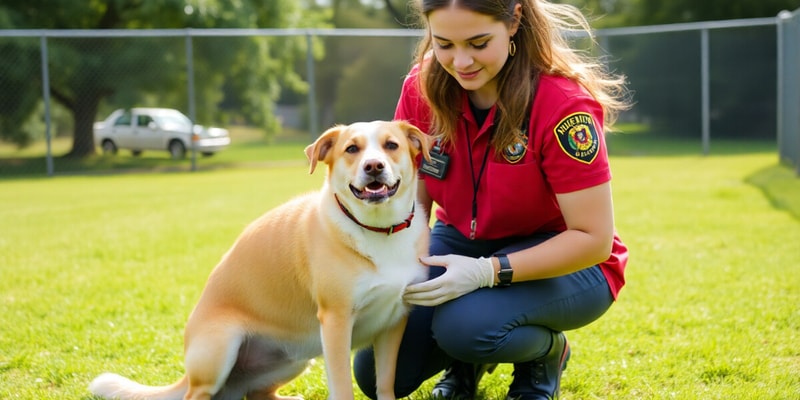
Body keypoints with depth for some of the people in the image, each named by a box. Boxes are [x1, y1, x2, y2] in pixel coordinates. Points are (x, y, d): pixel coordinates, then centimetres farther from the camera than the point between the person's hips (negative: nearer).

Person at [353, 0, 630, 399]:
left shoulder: (563, 104, -27)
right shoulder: (422, 86, -13)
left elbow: (593, 238, -24)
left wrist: (488, 271, -34)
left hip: (564, 261, -4)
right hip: (463, 243, 5)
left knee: (465, 325, -34)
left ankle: (546, 350, 0)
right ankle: (466, 361, 22)